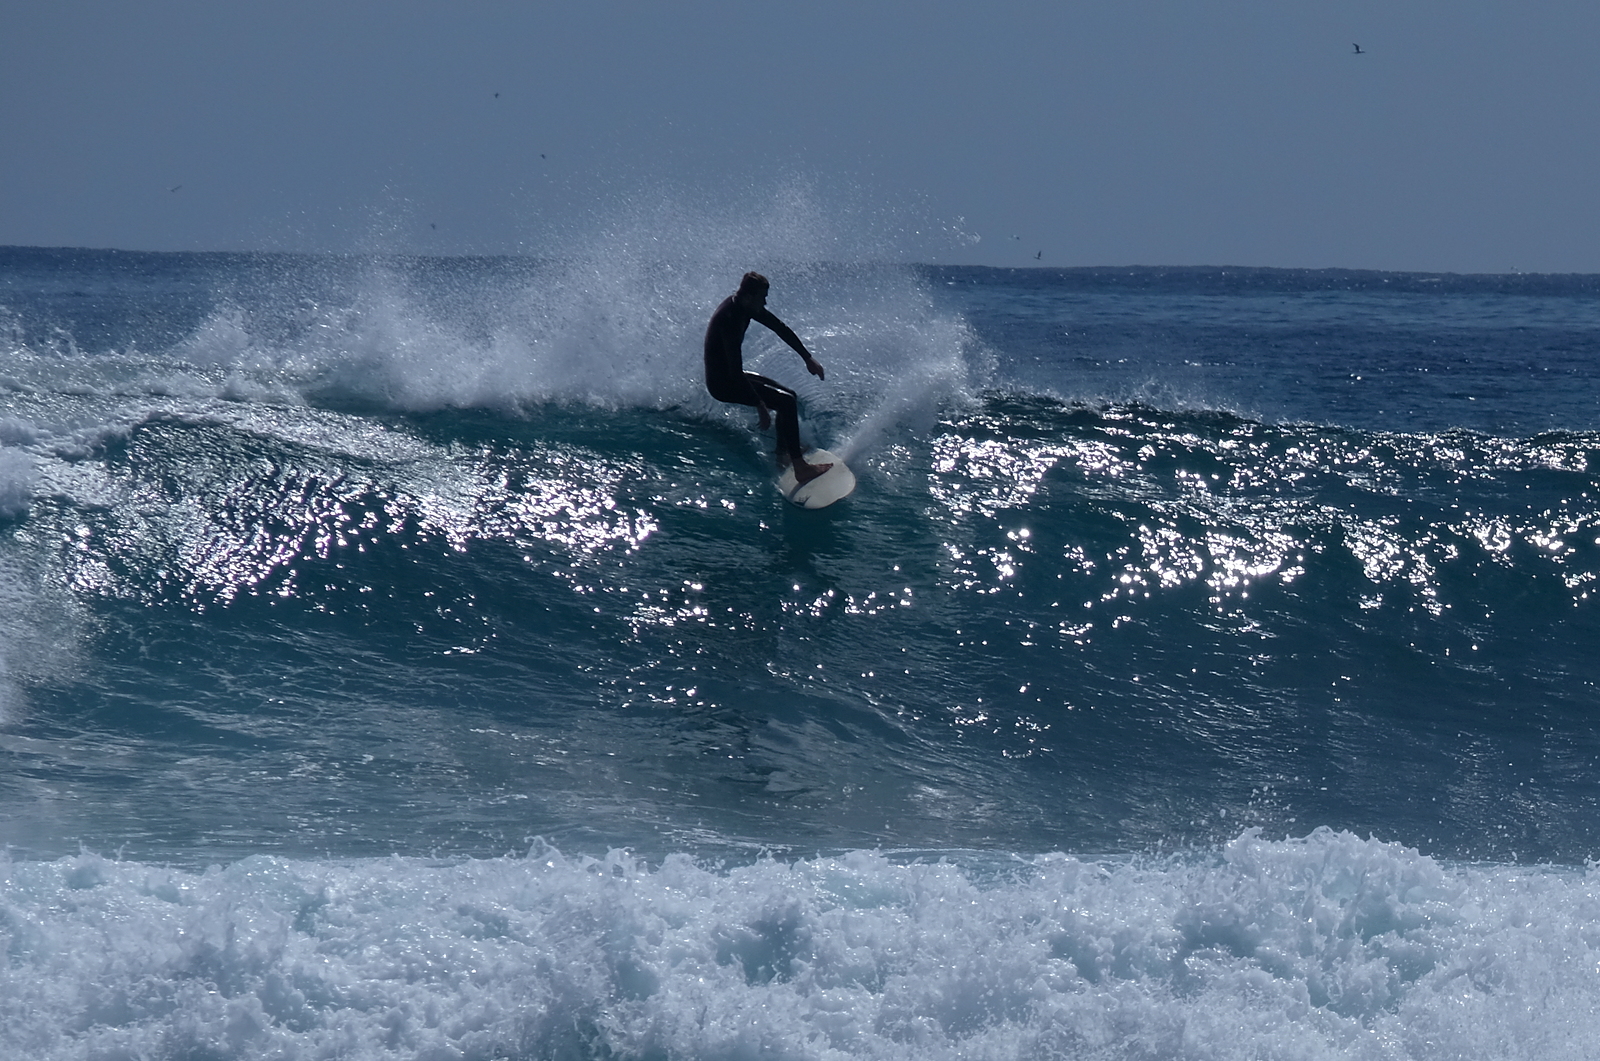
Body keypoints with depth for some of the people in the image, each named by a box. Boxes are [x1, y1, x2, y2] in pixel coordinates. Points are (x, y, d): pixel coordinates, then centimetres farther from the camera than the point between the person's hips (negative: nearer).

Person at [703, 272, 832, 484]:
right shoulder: (730, 319, -30)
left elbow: (780, 329, 10)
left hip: (732, 376, 10)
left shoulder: (746, 305, -1)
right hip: (722, 383, -10)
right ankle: (800, 468, -20)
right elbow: (736, 371, -33)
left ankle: (784, 453, 23)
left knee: (789, 396, 17)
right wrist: (759, 405, -33)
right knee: (787, 402, -18)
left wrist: (808, 358, 9)